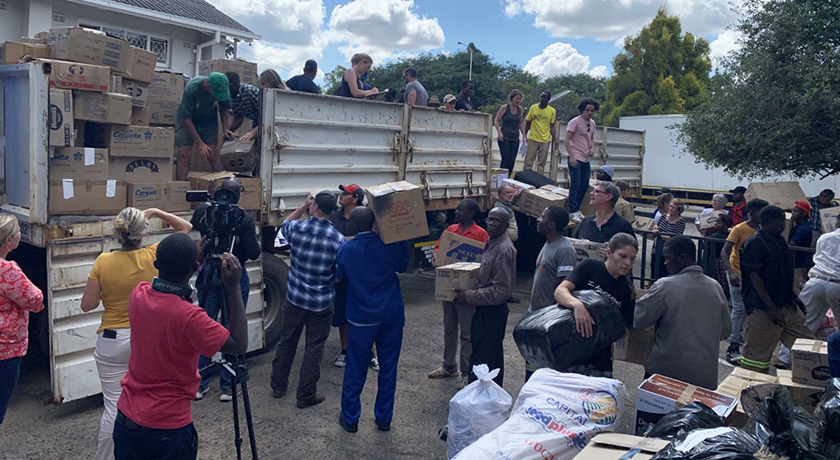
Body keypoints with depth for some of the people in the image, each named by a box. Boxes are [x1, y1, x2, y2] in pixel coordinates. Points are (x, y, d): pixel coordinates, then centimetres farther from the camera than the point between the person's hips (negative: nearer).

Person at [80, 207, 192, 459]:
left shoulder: (103, 261, -10)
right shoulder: (154, 256, -11)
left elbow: (87, 305, -6)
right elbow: (186, 227, 3)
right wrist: (156, 212, 3)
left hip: (113, 342, 0)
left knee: (114, 406, 8)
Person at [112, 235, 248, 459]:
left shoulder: (138, 294, -8)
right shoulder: (189, 317, -28)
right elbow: (239, 345, -17)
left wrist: (193, 258, 16)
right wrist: (233, 288, -17)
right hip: (167, 429, -6)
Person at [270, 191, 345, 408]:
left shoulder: (297, 228, -10)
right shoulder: (338, 239, -16)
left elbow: (284, 225, 16)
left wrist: (303, 206, 11)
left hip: (294, 298, 3)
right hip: (321, 302, -2)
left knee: (287, 341, 18)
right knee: (314, 347, 9)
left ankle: (278, 386, 33)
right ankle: (306, 395, 16)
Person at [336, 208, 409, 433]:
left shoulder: (345, 250, -7)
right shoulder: (389, 244, -8)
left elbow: (341, 278, 9)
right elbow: (402, 266, 9)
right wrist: (402, 241, 13)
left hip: (361, 317, -1)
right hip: (391, 315, 1)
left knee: (355, 369, 11)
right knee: (388, 368, 11)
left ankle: (350, 418, 21)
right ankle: (384, 418, 21)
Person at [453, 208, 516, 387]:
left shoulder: (504, 250, -20)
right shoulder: (491, 244, 11)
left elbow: (501, 290, -24)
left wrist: (469, 296, -21)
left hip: (493, 310, -10)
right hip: (485, 309, 10)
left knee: (482, 359, -5)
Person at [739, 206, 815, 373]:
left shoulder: (779, 241, 14)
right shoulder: (754, 243, -15)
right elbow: (754, 277, -20)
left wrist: (792, 296, 19)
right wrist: (771, 307, -22)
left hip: (786, 305, 9)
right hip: (763, 309, -9)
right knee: (758, 354, -1)